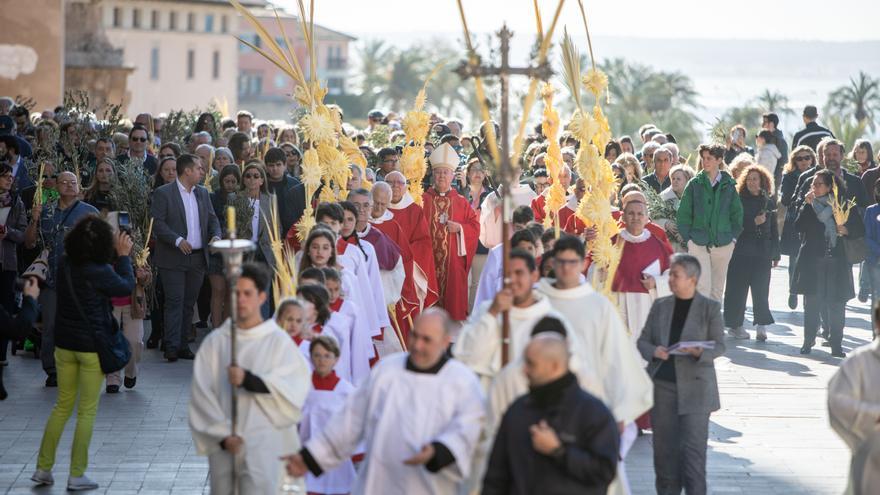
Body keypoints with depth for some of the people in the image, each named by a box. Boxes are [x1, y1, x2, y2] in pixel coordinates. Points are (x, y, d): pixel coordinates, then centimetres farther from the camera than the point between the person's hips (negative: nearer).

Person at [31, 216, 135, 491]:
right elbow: (127, 286, -5)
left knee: (62, 405, 18)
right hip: (91, 346, -6)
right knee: (87, 411, 5)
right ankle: (76, 476, 9)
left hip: (64, 344, 6)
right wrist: (123, 256, 4)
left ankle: (43, 468, 18)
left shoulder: (64, 264, -2)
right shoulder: (99, 271, -22)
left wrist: (117, 256, 11)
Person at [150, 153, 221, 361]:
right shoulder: (163, 193, -6)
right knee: (175, 302, -6)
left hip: (198, 258, 6)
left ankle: (182, 344, 14)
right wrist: (178, 240, -22)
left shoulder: (202, 193, 13)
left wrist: (216, 235, -6)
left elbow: (212, 218, 15)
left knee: (189, 303, 9)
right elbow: (157, 223, -12)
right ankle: (172, 346, -4)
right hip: (174, 258, -6)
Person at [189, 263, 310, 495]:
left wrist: (249, 380, -19)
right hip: (222, 446, 3)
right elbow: (201, 394, 2)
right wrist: (222, 434, -7)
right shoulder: (214, 342, 9)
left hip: (263, 445, -3)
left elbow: (292, 391, -8)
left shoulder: (279, 341, 3)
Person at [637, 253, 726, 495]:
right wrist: (653, 351, -12)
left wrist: (699, 352, -22)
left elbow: (719, 346, -2)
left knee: (693, 447, -6)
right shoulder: (660, 306, 9)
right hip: (662, 385, 4)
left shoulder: (710, 308, 0)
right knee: (664, 446, 7)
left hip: (695, 387, -3)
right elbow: (643, 340, 11)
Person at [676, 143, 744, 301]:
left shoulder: (729, 185, 6)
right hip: (698, 244, -2)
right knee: (703, 287, -14)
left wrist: (733, 236, 4)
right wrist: (687, 239, -4)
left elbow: (737, 214, 13)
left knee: (718, 289, 8)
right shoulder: (694, 184, 1)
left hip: (723, 245, 2)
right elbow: (683, 214, 2)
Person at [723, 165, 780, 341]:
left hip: (762, 253, 2)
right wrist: (753, 222, -16)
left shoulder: (769, 202, 11)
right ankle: (735, 325, 7)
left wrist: (776, 254, 13)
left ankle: (761, 326, -5)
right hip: (741, 252, -2)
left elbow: (774, 229, 15)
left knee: (761, 289, -4)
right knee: (738, 288, -1)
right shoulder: (739, 200, 1)